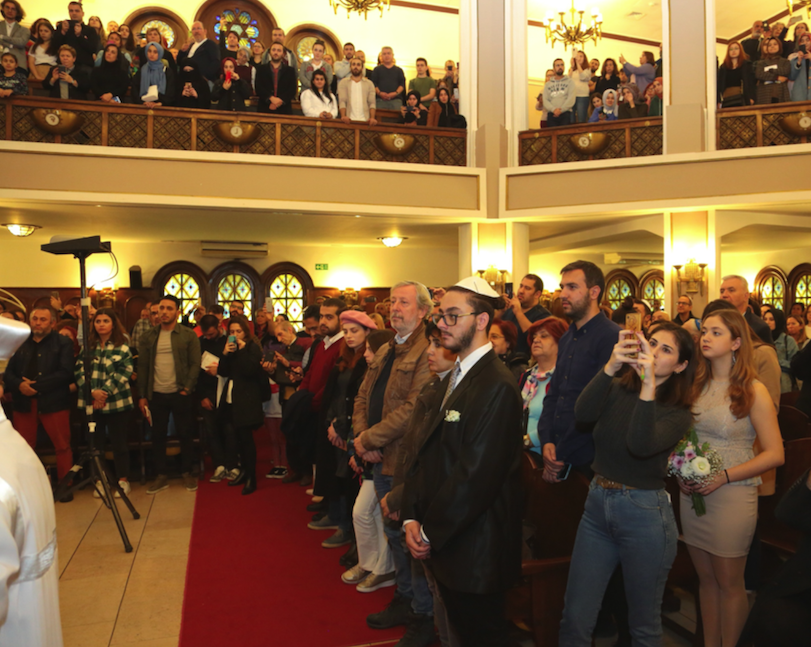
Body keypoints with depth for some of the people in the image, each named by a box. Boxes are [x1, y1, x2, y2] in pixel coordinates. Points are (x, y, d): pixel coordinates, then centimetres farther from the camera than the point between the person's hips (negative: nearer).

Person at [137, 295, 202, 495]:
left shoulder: (189, 335, -2)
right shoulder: (148, 336, 7)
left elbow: (195, 364, -5)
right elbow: (142, 366, 7)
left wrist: (187, 389, -14)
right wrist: (142, 395, 3)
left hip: (180, 394, -3)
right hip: (156, 394, 3)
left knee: (185, 434, 6)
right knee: (158, 435, 9)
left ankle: (187, 474, 20)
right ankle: (161, 476, 21)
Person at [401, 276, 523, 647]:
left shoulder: (497, 387, -21)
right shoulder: (452, 380, 9)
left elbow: (477, 474, -25)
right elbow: (426, 453, 8)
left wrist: (431, 533, -15)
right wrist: (412, 518, -1)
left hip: (475, 544, -8)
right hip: (441, 542, 8)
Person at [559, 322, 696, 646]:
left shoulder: (678, 412, -7)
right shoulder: (618, 389, 2)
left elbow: (641, 445, -27)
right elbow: (582, 413, -19)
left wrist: (649, 385, -34)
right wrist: (611, 366, -30)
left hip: (645, 514, -3)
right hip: (597, 503, 3)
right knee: (575, 618, 9)